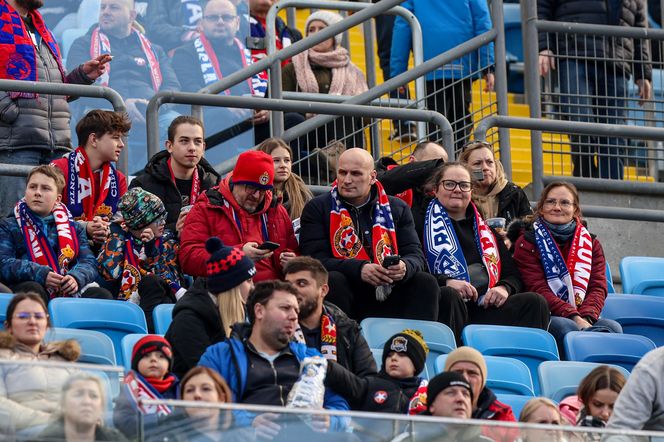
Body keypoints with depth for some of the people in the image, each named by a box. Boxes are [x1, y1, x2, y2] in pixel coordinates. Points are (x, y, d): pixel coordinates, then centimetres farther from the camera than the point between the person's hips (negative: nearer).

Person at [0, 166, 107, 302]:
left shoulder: (74, 228, 24)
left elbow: (89, 262, 12)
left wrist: (76, 278, -14)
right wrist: (40, 275, -18)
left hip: (66, 289, 3)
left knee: (102, 295, -26)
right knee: (33, 290, -39)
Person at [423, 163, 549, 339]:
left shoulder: (484, 227, 29)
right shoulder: (424, 223, 14)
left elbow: (513, 273, 24)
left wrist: (505, 288, -1)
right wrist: (446, 282, -19)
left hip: (486, 309, 4)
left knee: (534, 302, -20)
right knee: (449, 296, -39)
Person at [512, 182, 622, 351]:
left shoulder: (591, 243, 18)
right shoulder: (527, 243, 7)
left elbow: (598, 288, 6)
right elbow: (538, 290, -7)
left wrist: (586, 318, -17)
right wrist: (575, 318, -21)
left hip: (584, 319, 3)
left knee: (613, 327, -29)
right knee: (567, 328, -37)